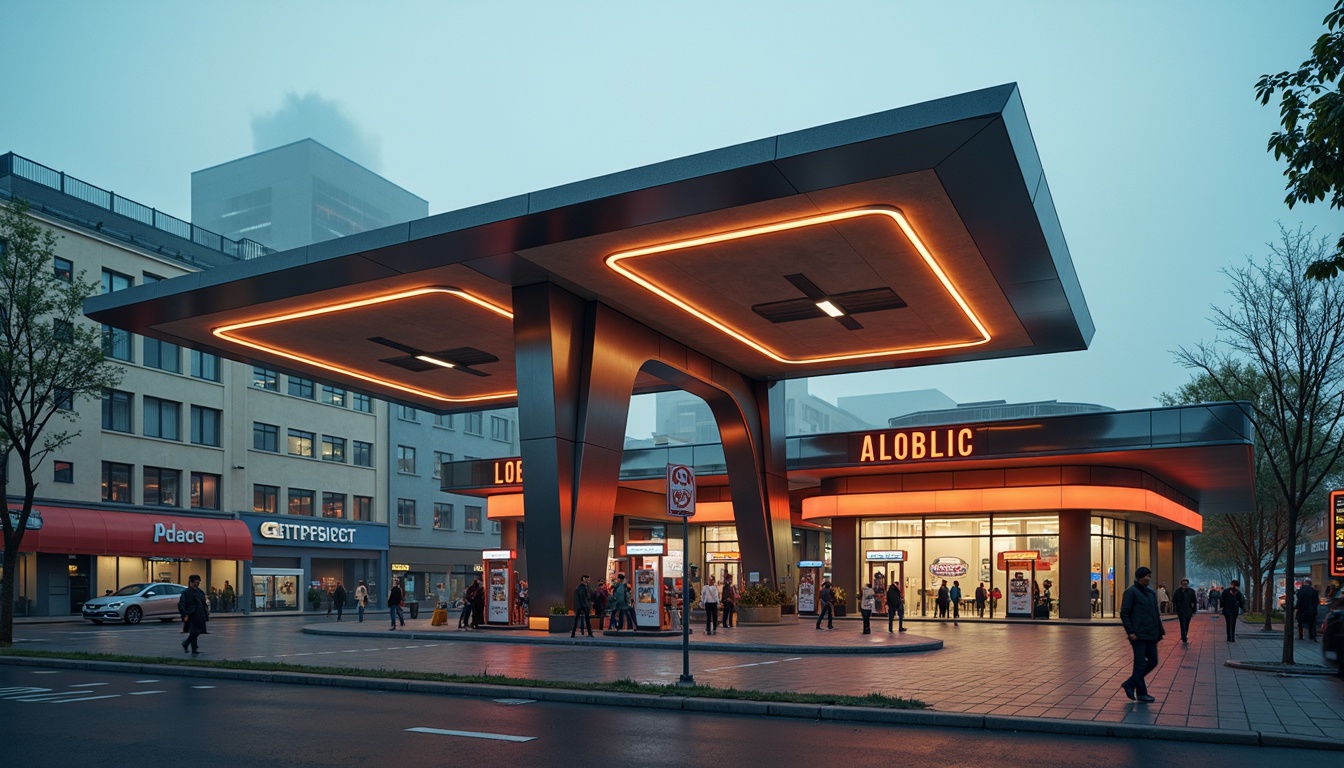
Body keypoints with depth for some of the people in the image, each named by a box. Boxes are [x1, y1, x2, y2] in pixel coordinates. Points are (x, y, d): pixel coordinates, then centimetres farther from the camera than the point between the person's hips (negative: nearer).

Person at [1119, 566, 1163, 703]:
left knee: (1153, 661, 9)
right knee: (1140, 664, -1)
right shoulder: (1131, 592, -9)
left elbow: (1156, 613, 17)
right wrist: (1130, 632, -16)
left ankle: (1129, 684, 19)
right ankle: (1141, 693, 11)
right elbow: (1124, 613, -11)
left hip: (1151, 635, 8)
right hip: (1138, 635, -8)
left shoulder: (1151, 593, 13)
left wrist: (1160, 631, 11)